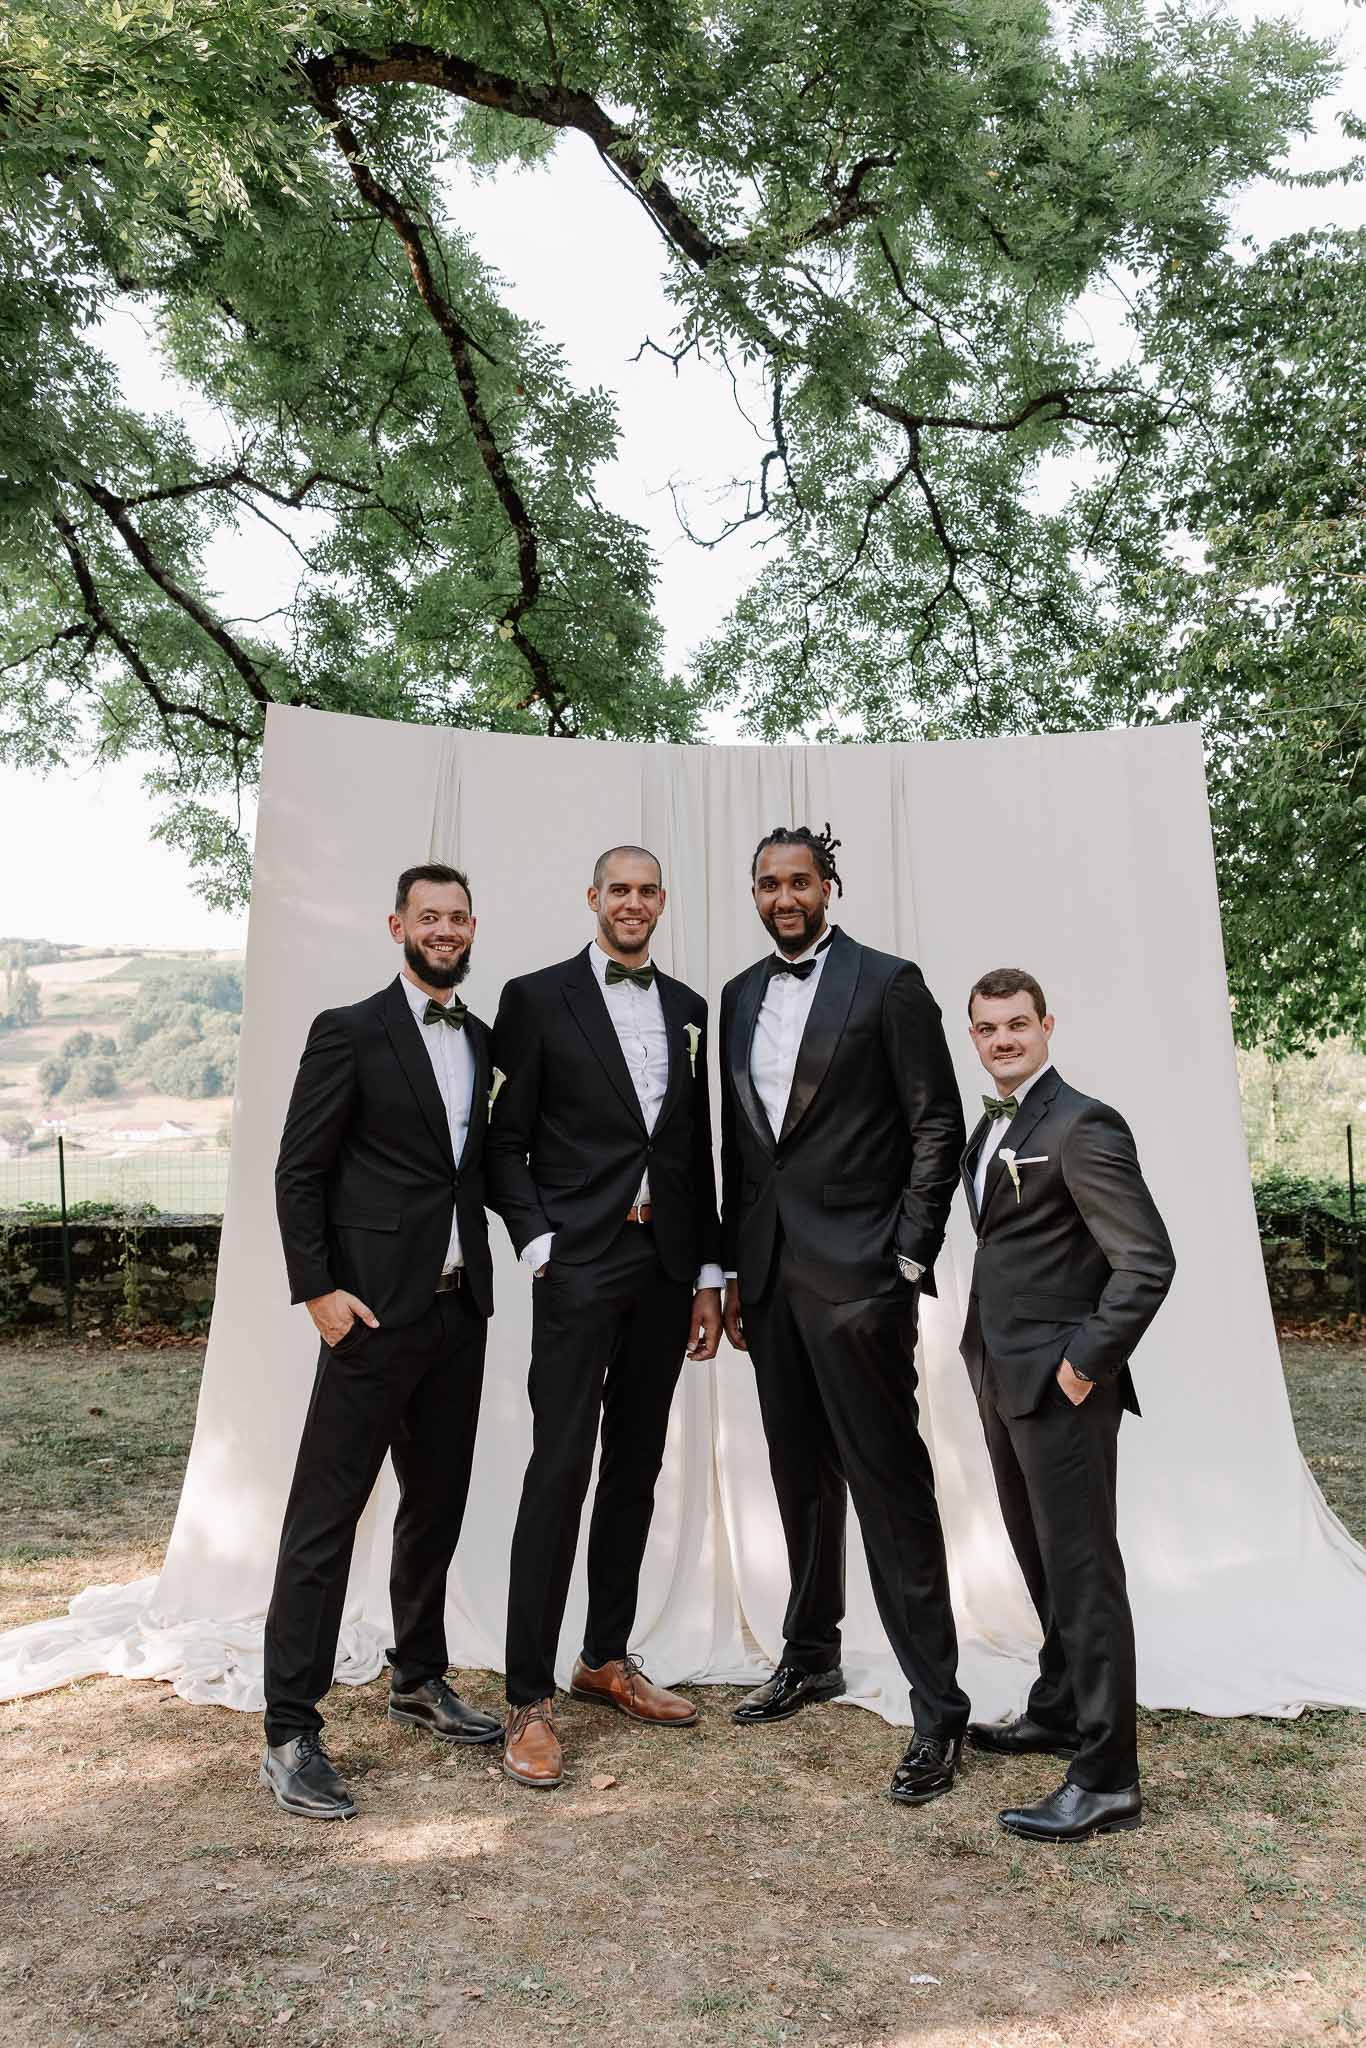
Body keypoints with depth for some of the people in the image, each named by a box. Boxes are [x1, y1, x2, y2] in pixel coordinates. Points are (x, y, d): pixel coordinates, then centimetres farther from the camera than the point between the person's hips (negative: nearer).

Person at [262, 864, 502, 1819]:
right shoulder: (350, 1032, -6)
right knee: (326, 1515, -2)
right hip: (376, 1310, -6)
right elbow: (299, 1172, -8)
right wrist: (319, 1289, -15)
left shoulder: (481, 1040, 12)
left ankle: (418, 1679, 33)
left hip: (459, 1309, 7)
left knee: (437, 1505, 16)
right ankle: (290, 1732, 7)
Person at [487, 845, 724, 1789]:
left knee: (636, 1470, 13)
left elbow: (699, 1150, 13)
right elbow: (504, 1143, -2)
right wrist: (539, 1244, -12)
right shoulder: (537, 998, -1)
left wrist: (708, 1275, 9)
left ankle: (608, 1658, 28)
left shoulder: (689, 1009, 12)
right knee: (559, 1472, -6)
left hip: (665, 1267, 5)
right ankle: (531, 1700, 4)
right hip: (579, 1263, -5)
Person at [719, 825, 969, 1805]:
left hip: (856, 1274, -6)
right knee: (802, 1477, 17)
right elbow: (737, 1141, 14)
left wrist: (907, 1263, -11)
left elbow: (938, 1128, -7)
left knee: (891, 1487, -3)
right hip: (770, 1275, 6)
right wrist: (733, 1270, 11)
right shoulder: (740, 996, 12)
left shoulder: (888, 983, -5)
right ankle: (812, 1657, 34)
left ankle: (938, 1707, 8)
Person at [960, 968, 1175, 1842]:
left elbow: (1148, 1260, -19)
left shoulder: (1082, 1125, -14)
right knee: (1041, 1561, 19)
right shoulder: (992, 1128, 13)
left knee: (1082, 1571, -2)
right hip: (1005, 1379, 9)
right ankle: (1058, 1711, 35)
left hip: (1061, 1385, -9)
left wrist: (1088, 1362, -17)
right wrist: (989, 1355, 12)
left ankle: (1106, 1777, 6)